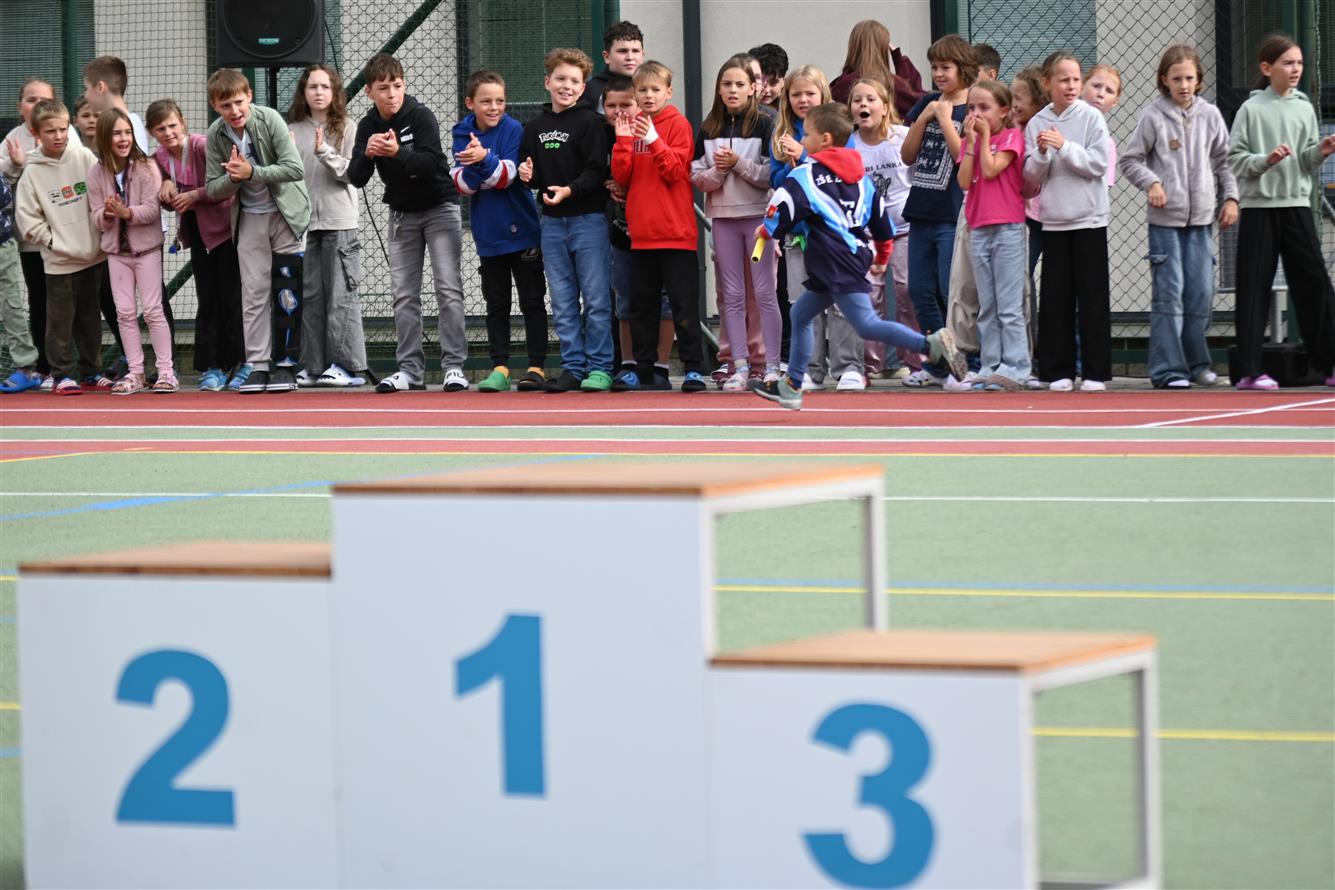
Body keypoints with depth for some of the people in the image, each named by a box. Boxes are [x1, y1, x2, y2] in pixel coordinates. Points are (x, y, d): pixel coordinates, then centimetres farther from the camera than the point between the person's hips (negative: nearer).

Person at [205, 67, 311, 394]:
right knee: (254, 292, 0)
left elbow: (295, 169, -22)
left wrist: (252, 173, -28)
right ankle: (258, 366, 3)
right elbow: (213, 189, -4)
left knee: (286, 292, -4)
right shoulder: (216, 135, -7)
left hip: (286, 214, -3)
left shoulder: (270, 120, -18)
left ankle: (286, 364, 2)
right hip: (249, 218, 3)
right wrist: (234, 177, -25)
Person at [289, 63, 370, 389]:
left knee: (340, 294, -6)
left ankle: (348, 365, -4)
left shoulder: (346, 129, 2)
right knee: (309, 296, 3)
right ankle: (313, 367, 7)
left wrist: (325, 152, -17)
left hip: (339, 224, -3)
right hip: (304, 223, 3)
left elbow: (351, 173, -5)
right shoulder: (293, 131, 10)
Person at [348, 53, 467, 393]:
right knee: (404, 294, 2)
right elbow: (356, 178, -10)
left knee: (448, 289, -9)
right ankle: (410, 369, 5)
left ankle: (454, 366, -9)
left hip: (439, 208, -4)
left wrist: (398, 153, -45)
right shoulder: (368, 126, -4)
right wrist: (367, 154, -30)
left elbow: (430, 163, -28)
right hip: (402, 213, 4)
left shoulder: (421, 116, -16)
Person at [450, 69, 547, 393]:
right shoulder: (463, 135, 3)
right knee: (496, 305, 7)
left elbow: (506, 177, -17)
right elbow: (463, 185, -5)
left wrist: (484, 159, -34)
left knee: (531, 302, 2)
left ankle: (537, 367, 6)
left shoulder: (514, 130, -8)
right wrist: (472, 165, -25)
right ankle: (499, 369, 10)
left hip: (522, 232, -4)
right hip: (488, 235, 4)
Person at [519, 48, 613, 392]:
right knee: (563, 302, 7)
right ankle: (572, 367, 12)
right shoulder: (535, 128, 12)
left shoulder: (589, 122, -4)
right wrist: (527, 175, -3)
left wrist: (570, 190, -25)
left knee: (596, 299, -3)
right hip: (551, 222, 5)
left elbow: (597, 171, -11)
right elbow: (529, 173, 19)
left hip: (588, 218, -5)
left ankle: (599, 368, 2)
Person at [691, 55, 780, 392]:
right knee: (732, 295, 4)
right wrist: (719, 170, -11)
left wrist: (737, 162, -15)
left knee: (764, 293, -2)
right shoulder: (708, 130, 8)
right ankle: (740, 367, 6)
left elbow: (772, 175, -8)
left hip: (758, 215, -4)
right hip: (723, 218, 4)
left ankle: (772, 366, 1)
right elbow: (697, 177, 7)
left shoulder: (763, 126, -3)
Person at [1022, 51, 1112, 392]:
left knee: (1092, 297, 0)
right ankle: (1058, 371, 10)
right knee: (1055, 297, 4)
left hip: (1089, 220, -3)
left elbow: (1098, 165, -11)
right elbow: (1031, 177, 6)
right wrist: (1042, 154, -13)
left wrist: (1064, 147, -18)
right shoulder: (1037, 124, 5)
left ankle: (1095, 372, 5)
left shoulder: (1091, 117, -3)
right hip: (1053, 221, 3)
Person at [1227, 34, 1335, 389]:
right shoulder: (1252, 109, -3)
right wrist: (1266, 160, -20)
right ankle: (1249, 370, 0)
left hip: (1296, 204, 3)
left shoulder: (1304, 108, 8)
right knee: (1254, 287, -2)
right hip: (1259, 206, -3)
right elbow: (1235, 158, -5)